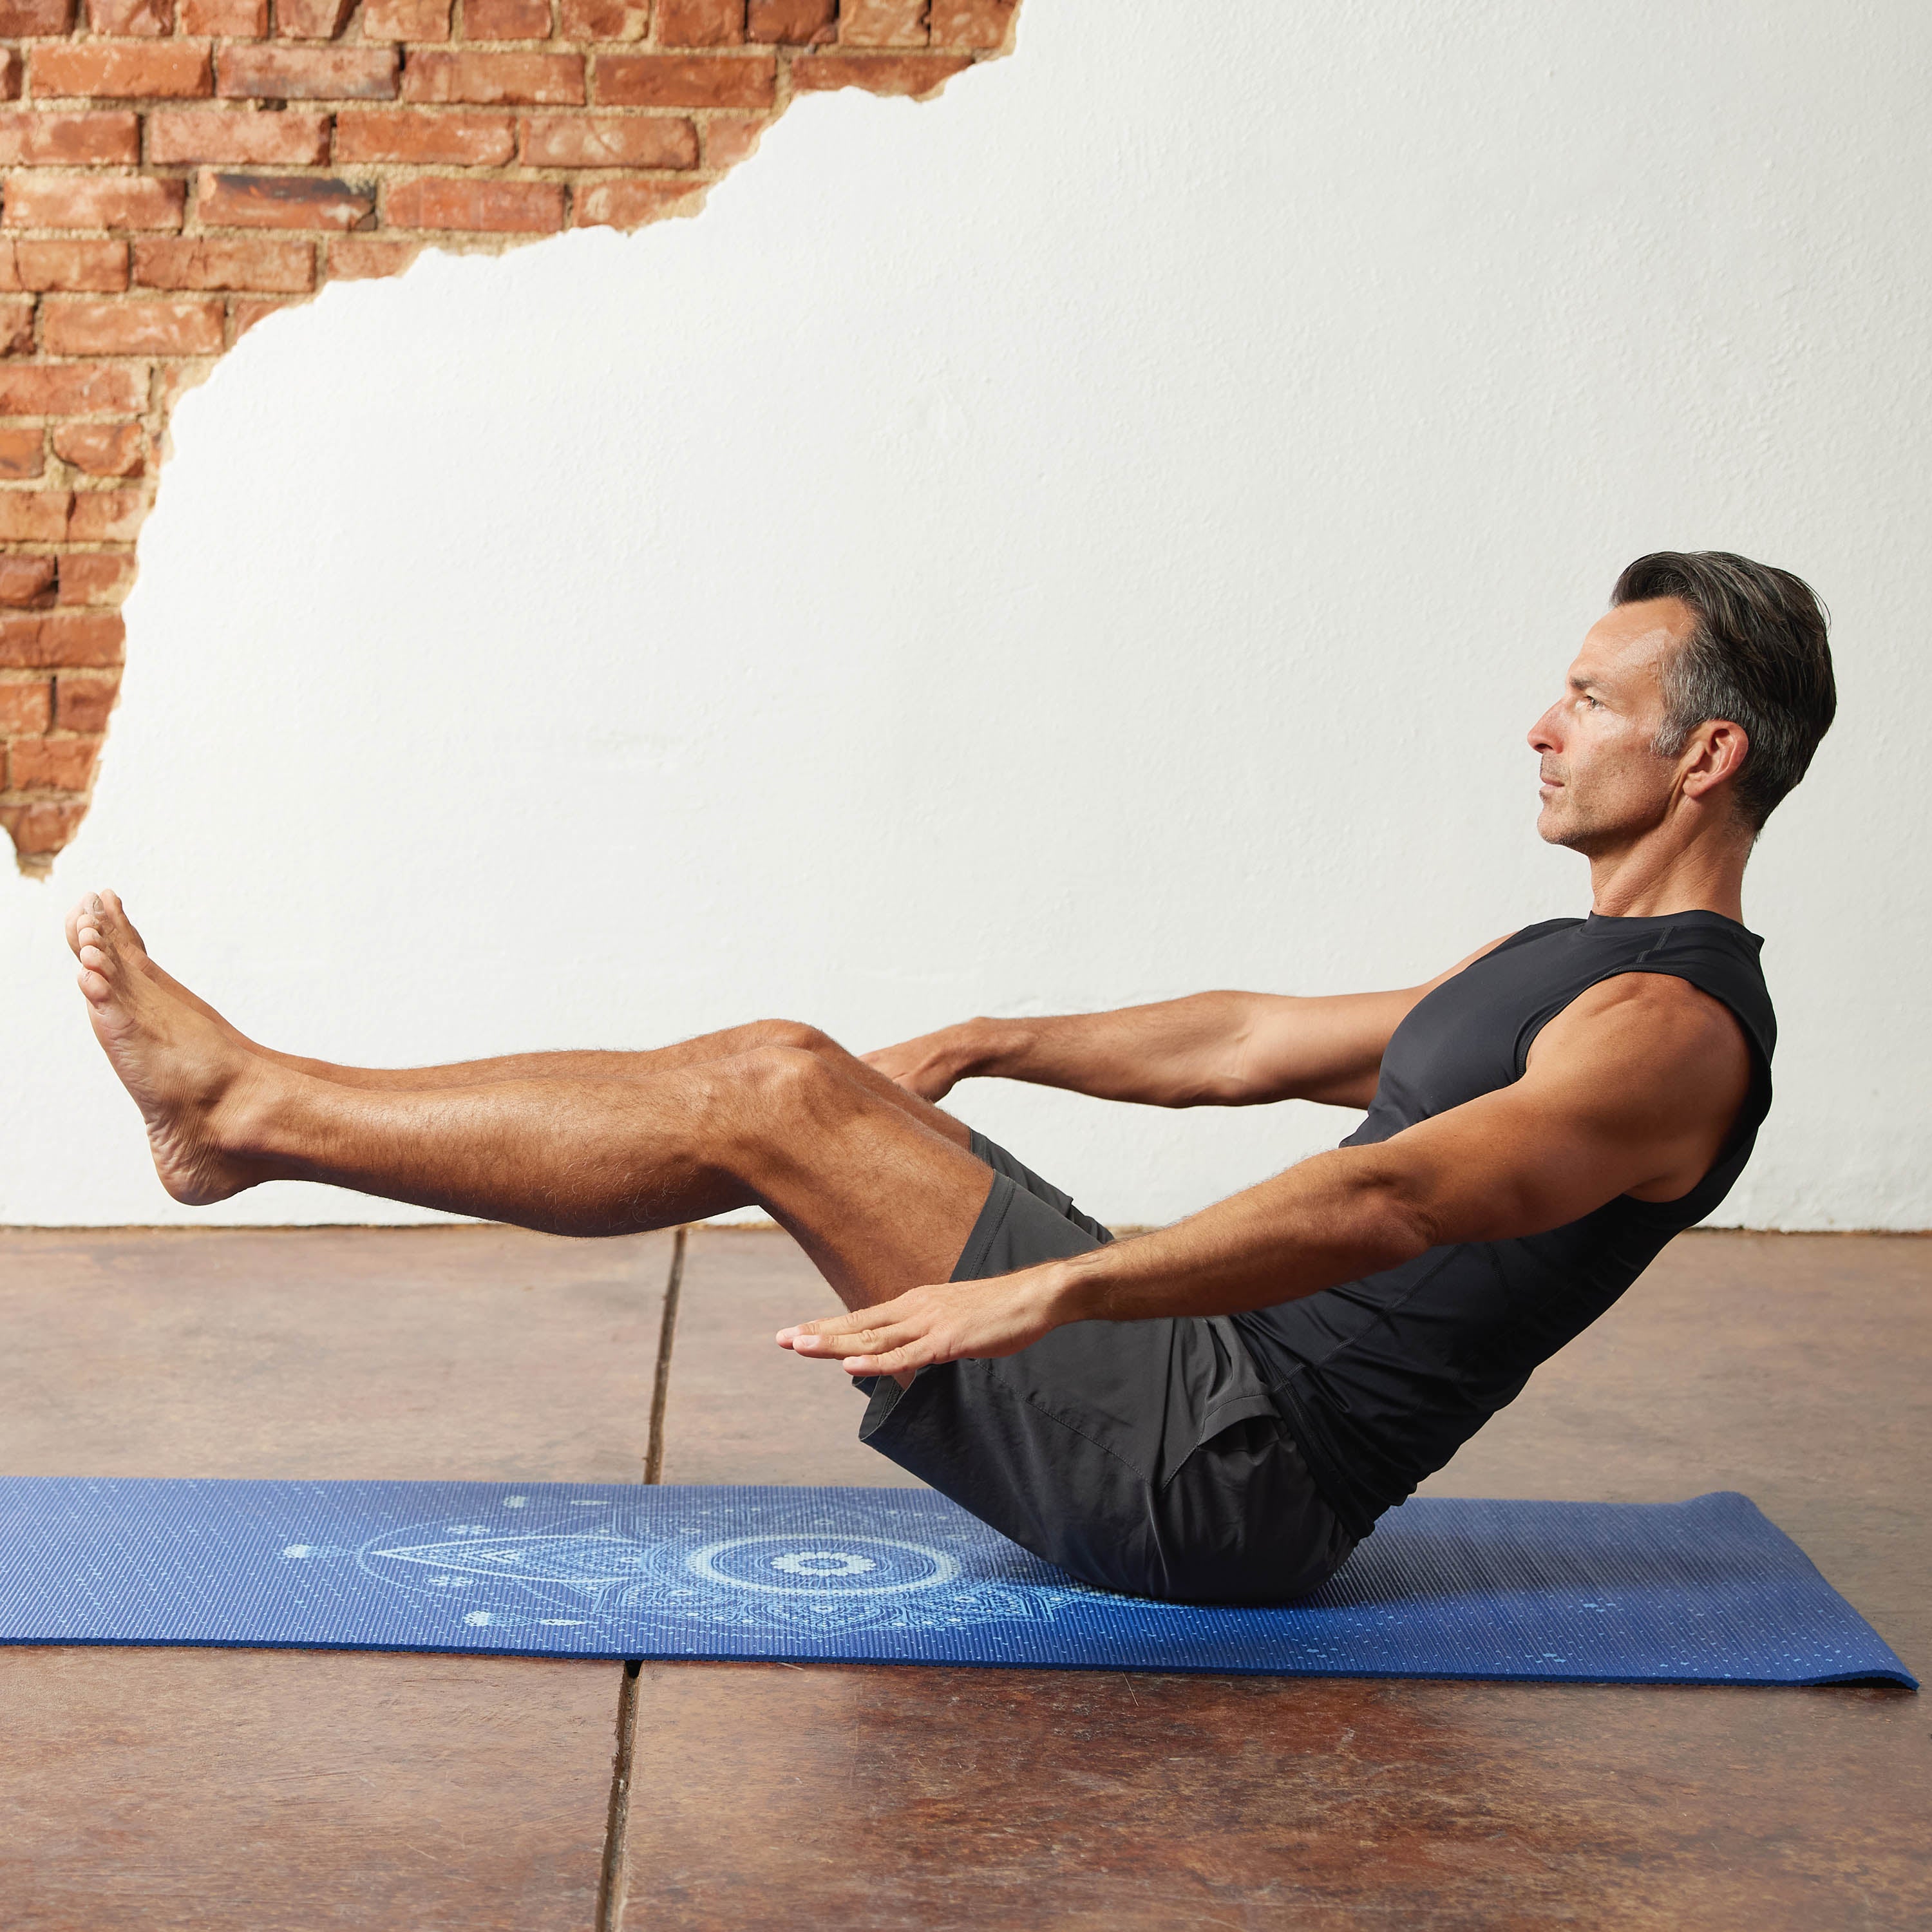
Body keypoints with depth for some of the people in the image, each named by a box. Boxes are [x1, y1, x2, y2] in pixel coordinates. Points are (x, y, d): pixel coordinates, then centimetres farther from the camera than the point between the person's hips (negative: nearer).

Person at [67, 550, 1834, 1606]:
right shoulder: (1557, 969, 19)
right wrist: (988, 1048, 26)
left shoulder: (1671, 1030, -15)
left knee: (774, 1100, -14)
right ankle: (255, 1112, 9)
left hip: (1230, 1476, -9)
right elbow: (1248, 1046, 27)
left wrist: (1041, 1295, -41)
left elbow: (1387, 1203, -32)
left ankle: (249, 1106, -2)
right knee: (786, 1082, 4)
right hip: (1208, 1416, 9)